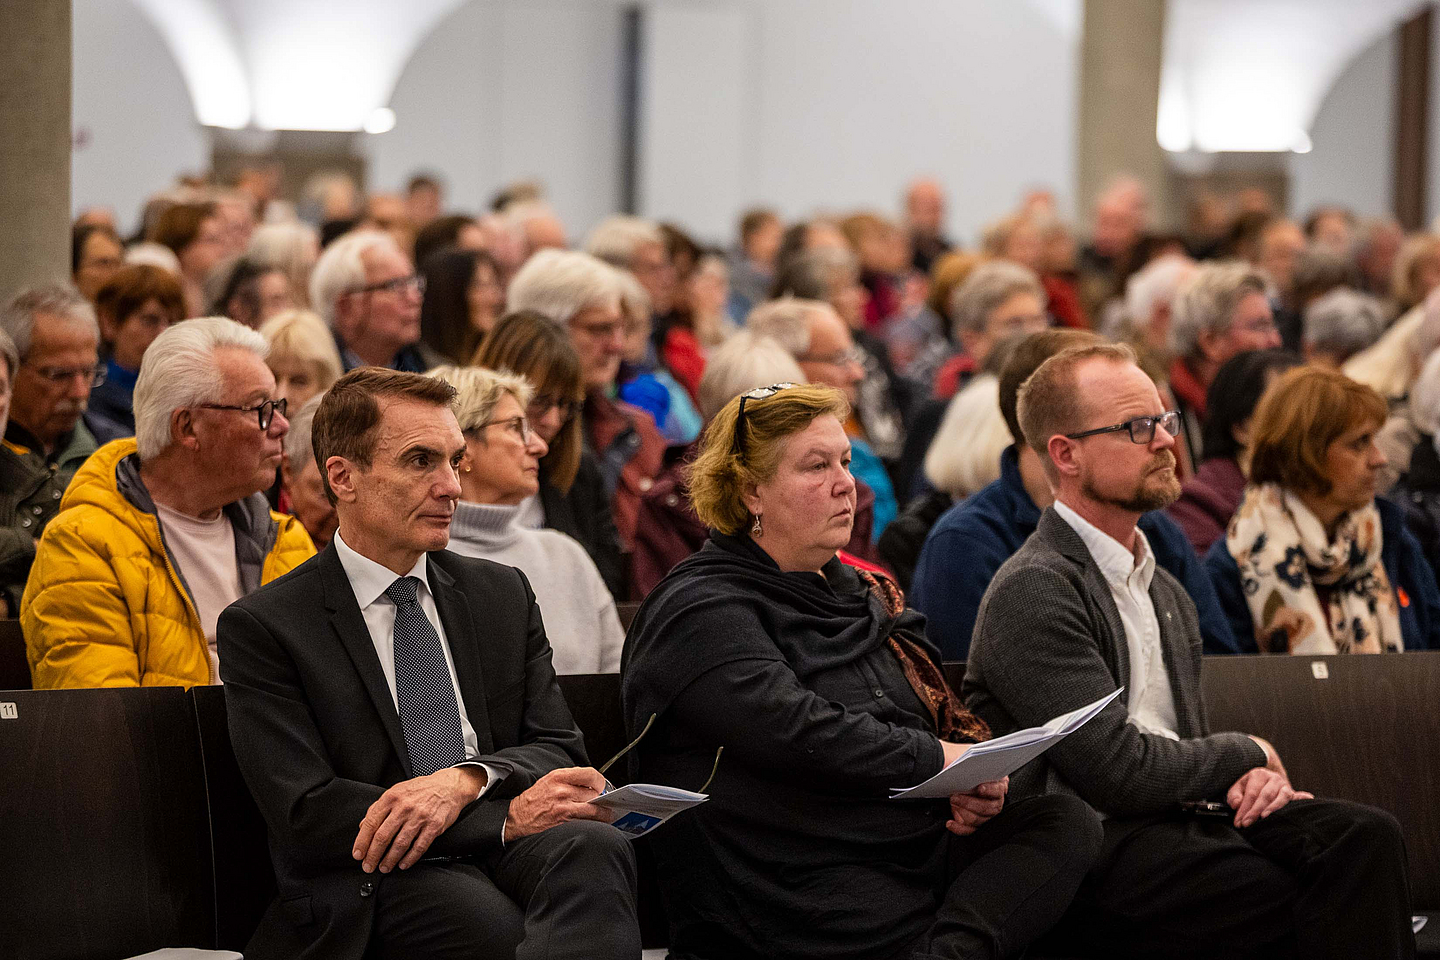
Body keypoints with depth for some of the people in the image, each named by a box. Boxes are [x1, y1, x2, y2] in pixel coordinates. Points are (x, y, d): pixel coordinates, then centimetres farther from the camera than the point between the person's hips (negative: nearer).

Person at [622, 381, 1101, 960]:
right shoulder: (700, 613, -2)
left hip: (913, 845, 9)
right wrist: (935, 759, -14)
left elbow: (945, 716, 22)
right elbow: (791, 730, -17)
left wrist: (976, 780, -2)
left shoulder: (863, 595, 26)